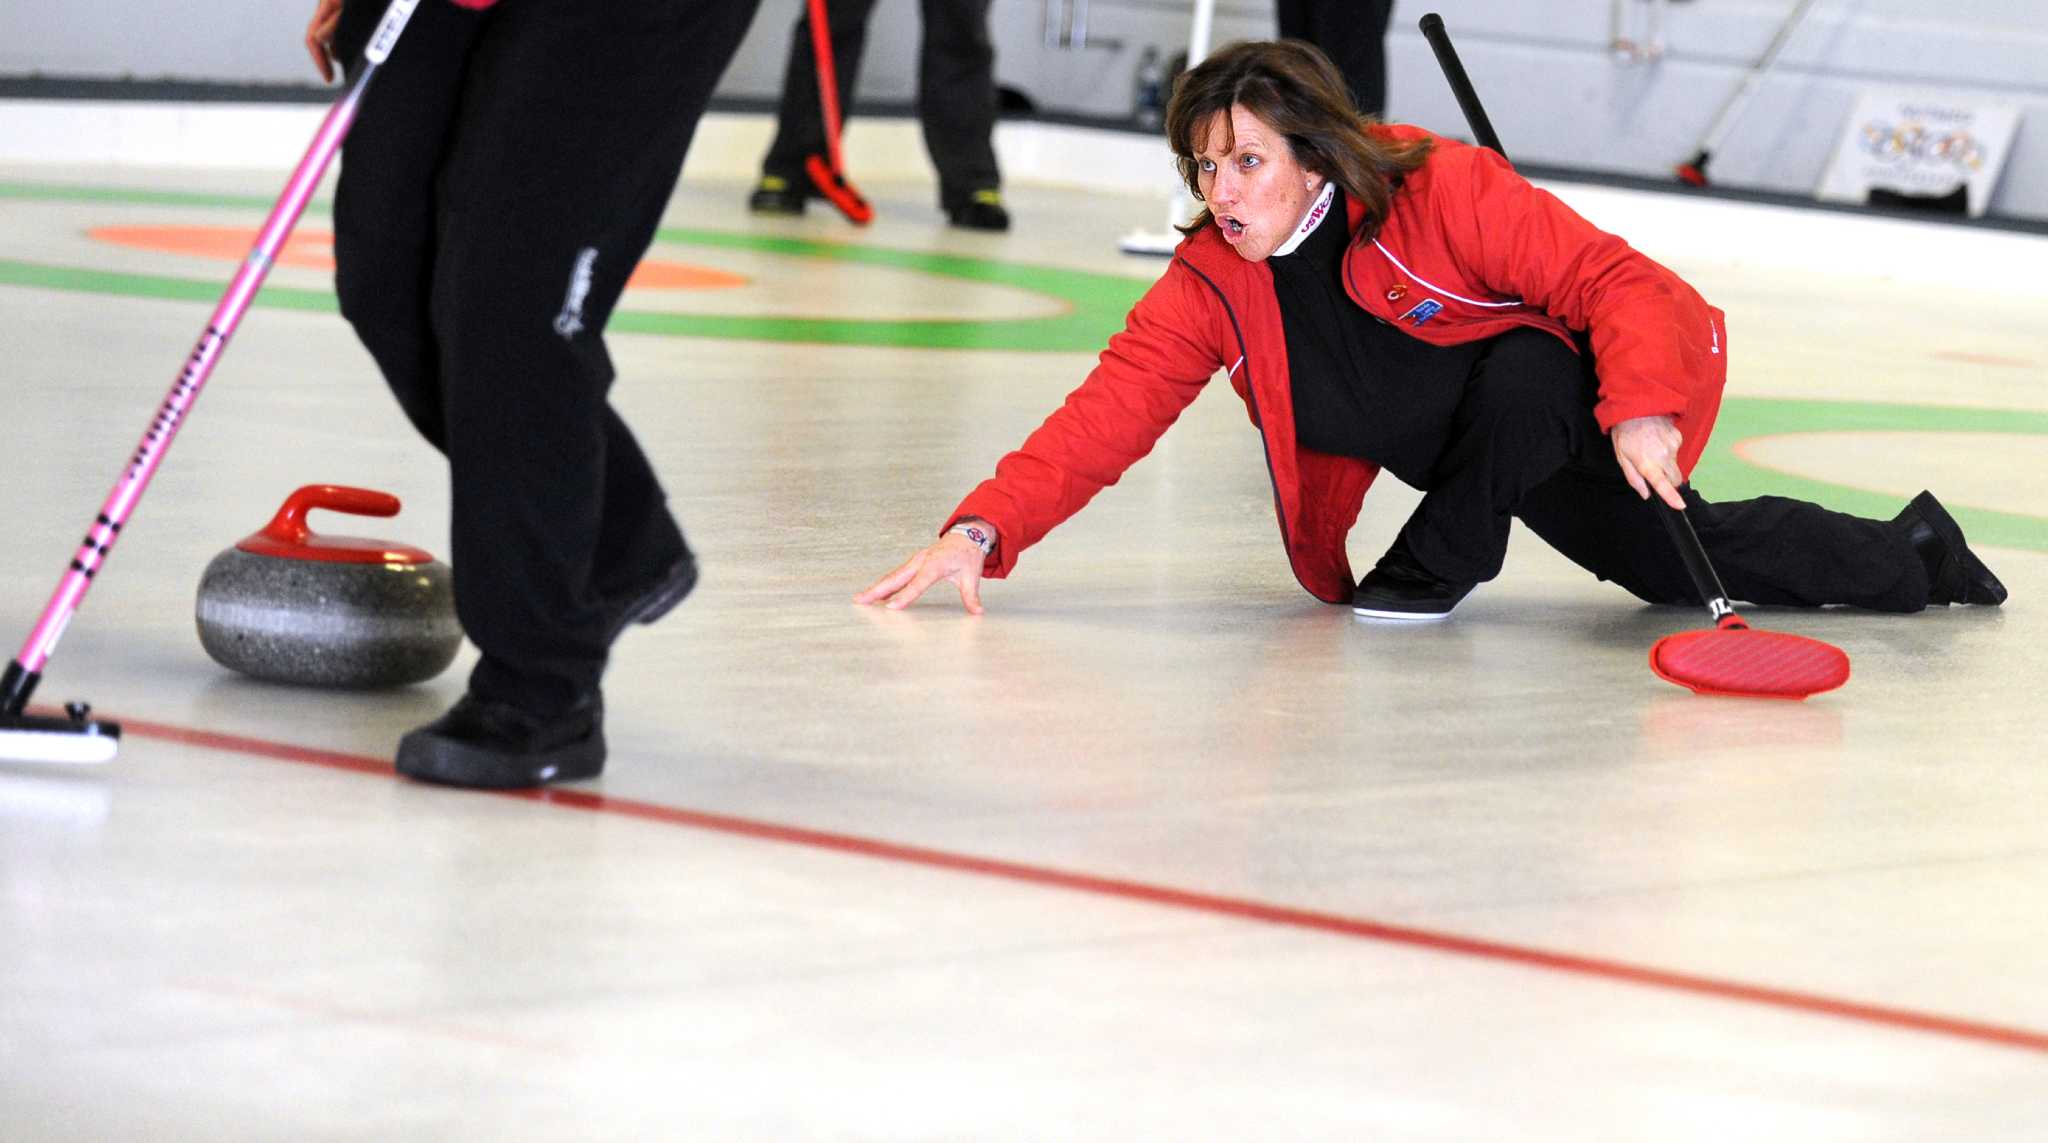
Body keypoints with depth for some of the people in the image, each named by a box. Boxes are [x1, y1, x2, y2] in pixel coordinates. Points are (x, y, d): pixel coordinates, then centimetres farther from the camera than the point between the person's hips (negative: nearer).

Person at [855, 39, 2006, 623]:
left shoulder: (1444, 191, -31)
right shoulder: (1210, 285, -16)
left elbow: (1616, 281, -30)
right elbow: (1106, 415, -23)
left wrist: (1641, 411, -46)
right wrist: (984, 529, -37)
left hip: (1578, 394, -5)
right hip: (1476, 451, 5)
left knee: (1519, 371, -39)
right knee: (1685, 566, 10)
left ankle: (1440, 563, -12)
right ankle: (1902, 559, 35)